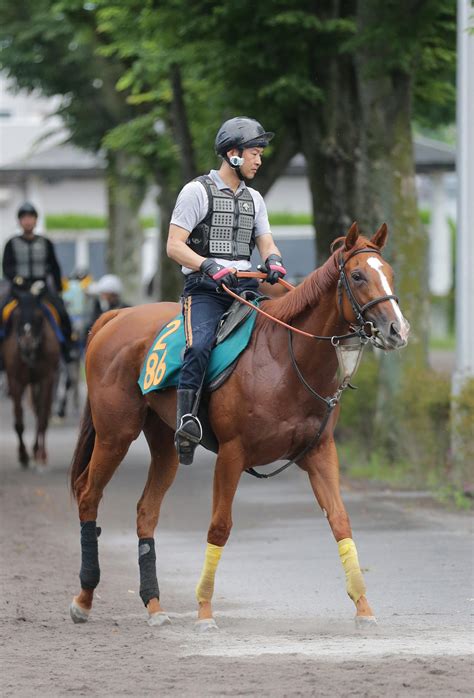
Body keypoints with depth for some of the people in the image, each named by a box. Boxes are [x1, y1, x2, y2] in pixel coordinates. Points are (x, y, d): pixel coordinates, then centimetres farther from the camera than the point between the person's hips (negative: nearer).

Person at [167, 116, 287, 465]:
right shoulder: (198, 191, 1)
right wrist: (211, 266, -19)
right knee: (200, 345, -30)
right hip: (205, 288, -6)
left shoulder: (254, 199, 20)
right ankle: (187, 422, -33)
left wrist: (273, 260, -7)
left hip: (245, 286, 6)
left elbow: (266, 243, 18)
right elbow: (175, 246, -5)